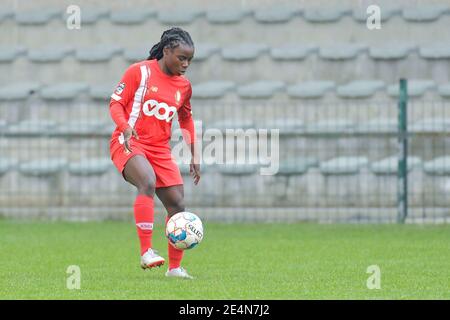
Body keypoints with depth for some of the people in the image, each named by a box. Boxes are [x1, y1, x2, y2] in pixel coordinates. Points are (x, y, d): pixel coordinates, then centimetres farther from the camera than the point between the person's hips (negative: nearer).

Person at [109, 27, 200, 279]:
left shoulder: (184, 86, 10)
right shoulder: (140, 72, -6)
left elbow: (186, 119, 24)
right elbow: (116, 103, -5)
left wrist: (194, 156, 20)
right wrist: (125, 127, -24)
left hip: (160, 149, 6)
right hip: (129, 144, -6)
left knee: (177, 204, -1)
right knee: (148, 183, -34)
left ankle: (175, 267, 14)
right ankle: (146, 252, -36)